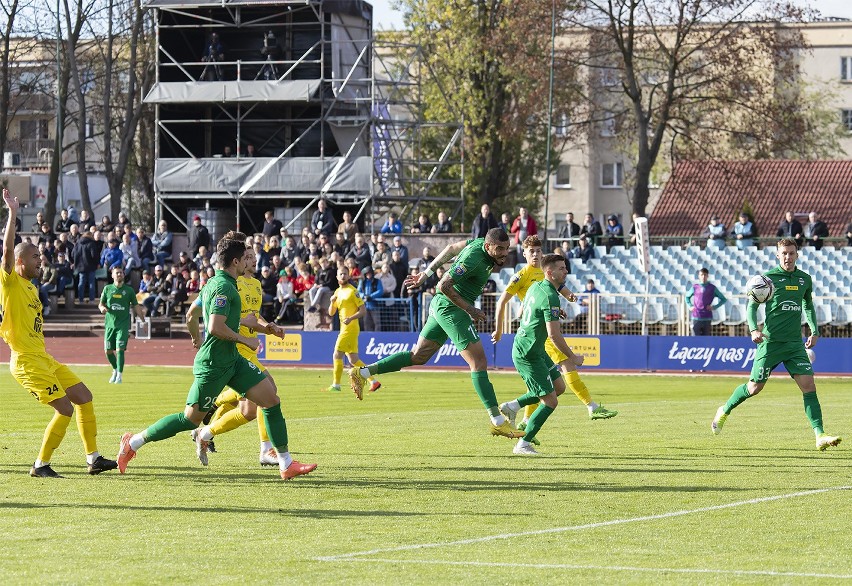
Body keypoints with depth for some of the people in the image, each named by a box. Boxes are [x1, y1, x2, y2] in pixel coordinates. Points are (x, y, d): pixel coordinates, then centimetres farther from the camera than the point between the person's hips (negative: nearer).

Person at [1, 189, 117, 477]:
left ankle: (93, 458, 15)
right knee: (65, 408, -13)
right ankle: (41, 465, -2)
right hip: (27, 362, -10)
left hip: (44, 359, 10)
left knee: (84, 396, 9)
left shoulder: (30, 287, 16)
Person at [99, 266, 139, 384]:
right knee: (108, 351, 4)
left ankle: (119, 375, -7)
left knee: (120, 350, -13)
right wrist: (102, 308, -12)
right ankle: (115, 370, 28)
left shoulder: (129, 290, 3)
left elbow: (135, 306, 10)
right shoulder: (107, 289, 6)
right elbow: (100, 304, 12)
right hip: (110, 324, 2)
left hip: (123, 324, -2)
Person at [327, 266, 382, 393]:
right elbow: (331, 313, 16)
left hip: (350, 328, -8)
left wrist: (350, 318, -23)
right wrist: (332, 302, -3)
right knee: (353, 360, 8)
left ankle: (336, 385, -3)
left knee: (337, 355, -9)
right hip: (344, 329, 8)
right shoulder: (338, 292, 16)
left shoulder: (352, 291, -8)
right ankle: (373, 381, 12)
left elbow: (363, 310, -11)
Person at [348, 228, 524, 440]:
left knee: (418, 356, 16)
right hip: (451, 309, -10)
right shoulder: (474, 259, -24)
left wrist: (425, 274, 28)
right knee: (479, 362, -10)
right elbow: (444, 285, -23)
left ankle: (362, 372, 18)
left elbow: (451, 249, 21)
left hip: (440, 306, 10)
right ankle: (498, 422, -10)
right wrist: (470, 309, -17)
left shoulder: (480, 243, 5)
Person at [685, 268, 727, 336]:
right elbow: (687, 297, 25)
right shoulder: (695, 287, 7)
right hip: (696, 318, 0)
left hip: (707, 318, 0)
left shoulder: (712, 288, 3)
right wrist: (690, 306, 8)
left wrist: (714, 307, -2)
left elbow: (724, 299, 10)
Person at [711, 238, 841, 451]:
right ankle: (724, 411, 31)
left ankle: (820, 436, -13)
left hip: (795, 343, 3)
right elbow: (752, 305, -2)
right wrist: (754, 329, -18)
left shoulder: (805, 279, 9)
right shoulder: (768, 277, -4)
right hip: (771, 342, -3)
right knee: (755, 387, 4)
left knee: (809, 386, -9)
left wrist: (814, 332, 16)